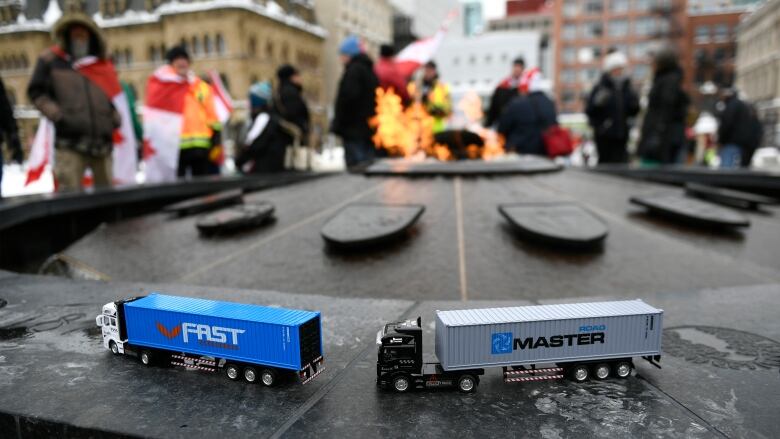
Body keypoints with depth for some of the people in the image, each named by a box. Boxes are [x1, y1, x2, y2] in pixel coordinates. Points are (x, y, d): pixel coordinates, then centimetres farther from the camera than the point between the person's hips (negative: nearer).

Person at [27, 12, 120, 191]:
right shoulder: (50, 60, 9)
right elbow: (36, 92, 7)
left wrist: (115, 119, 4)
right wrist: (58, 115, -9)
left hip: (102, 142, 3)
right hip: (69, 142, -3)